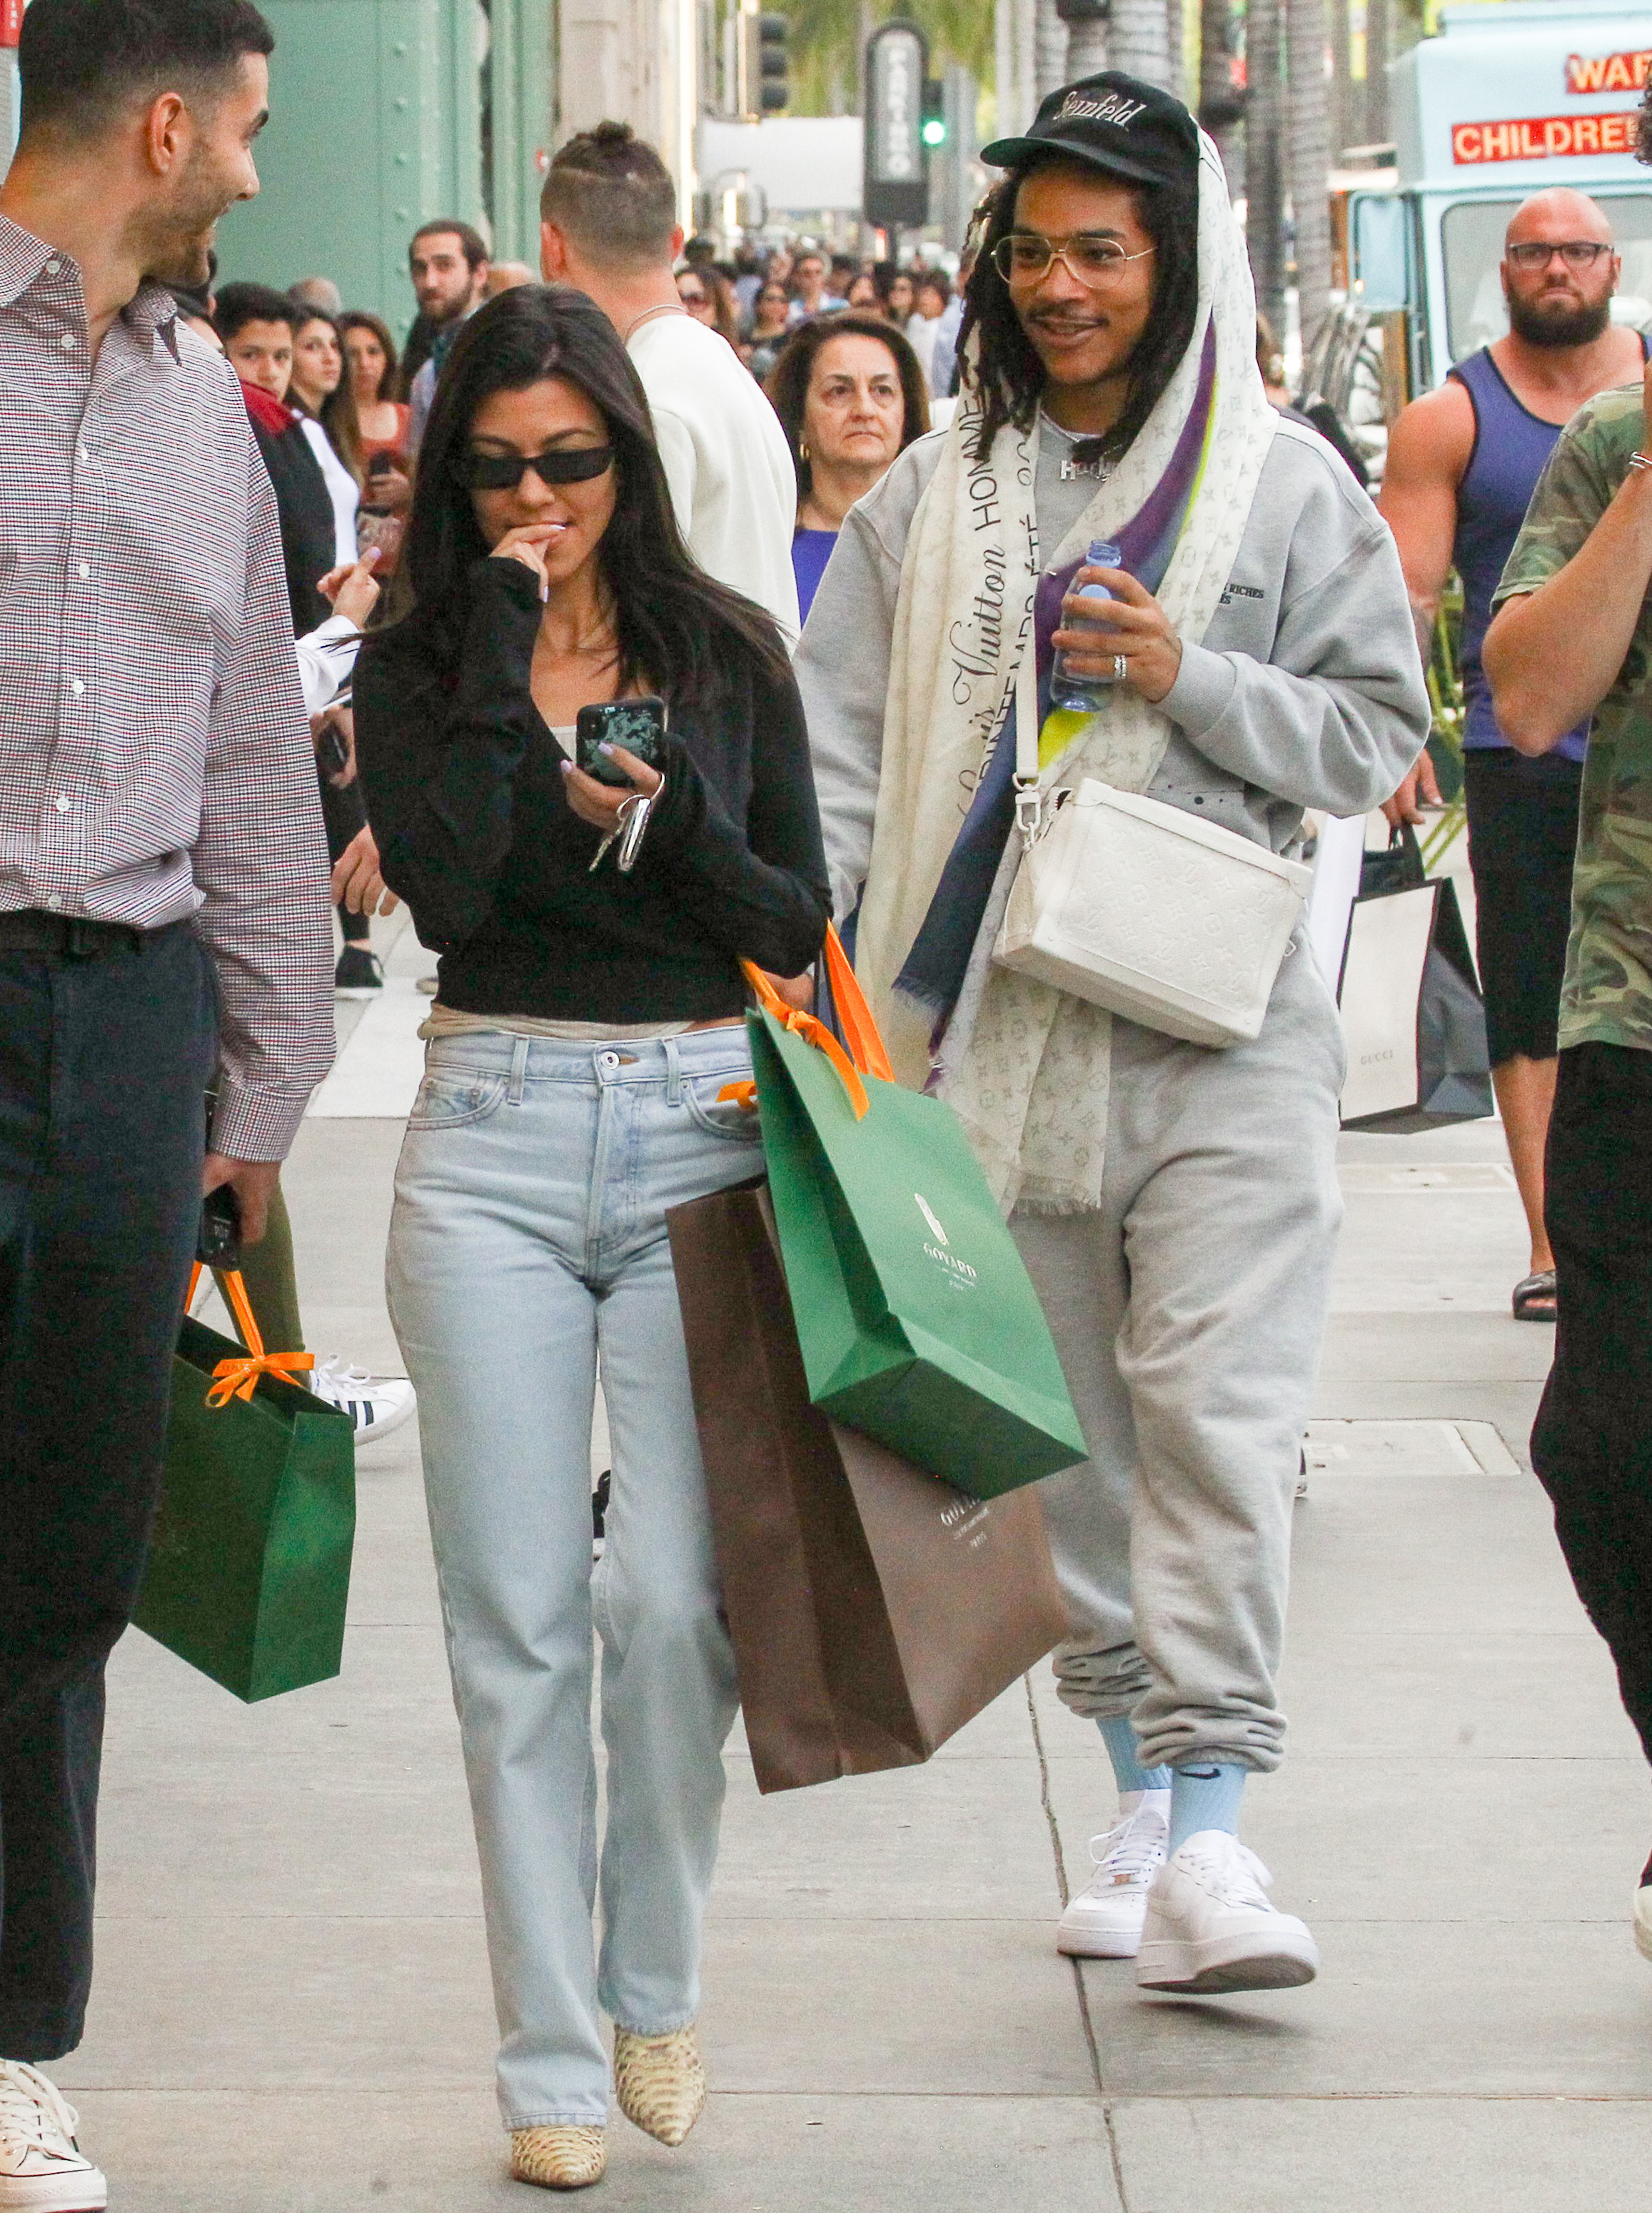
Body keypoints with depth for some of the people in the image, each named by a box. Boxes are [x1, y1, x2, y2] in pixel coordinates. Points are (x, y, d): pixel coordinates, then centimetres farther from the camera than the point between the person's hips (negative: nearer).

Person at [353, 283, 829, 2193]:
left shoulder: (726, 651, 8)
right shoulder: (419, 663, 5)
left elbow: (797, 925, 6)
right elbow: (443, 887, -12)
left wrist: (670, 817, -11)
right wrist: (508, 666, -11)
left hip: (702, 1132, 0)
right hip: (494, 1139, 0)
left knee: (676, 1598, -6)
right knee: (519, 1618, 0)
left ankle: (655, 1994, 16)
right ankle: (553, 2064, 6)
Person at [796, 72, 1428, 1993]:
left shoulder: (1284, 485, 4)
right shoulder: (936, 495, 10)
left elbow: (1376, 736, 5)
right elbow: (837, 745, 7)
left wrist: (1188, 680, -11)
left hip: (1221, 1030, -3)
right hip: (999, 1035, 3)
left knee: (1213, 1408, -13)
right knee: (1063, 1426, 7)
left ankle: (1208, 1831, -15)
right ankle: (1140, 1786, 20)